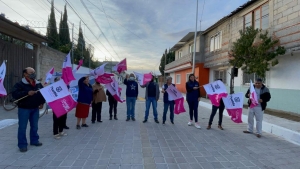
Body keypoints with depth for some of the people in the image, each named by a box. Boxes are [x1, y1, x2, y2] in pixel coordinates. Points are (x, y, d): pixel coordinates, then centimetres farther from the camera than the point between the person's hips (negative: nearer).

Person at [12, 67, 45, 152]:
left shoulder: (38, 84, 6)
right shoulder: (20, 84, -9)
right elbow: (15, 94, -21)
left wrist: (42, 103, 7)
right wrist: (27, 93, -31)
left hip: (35, 108, 5)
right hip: (24, 109, -5)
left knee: (35, 126, 14)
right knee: (22, 127, 1)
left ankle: (34, 140, 29)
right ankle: (22, 145, 10)